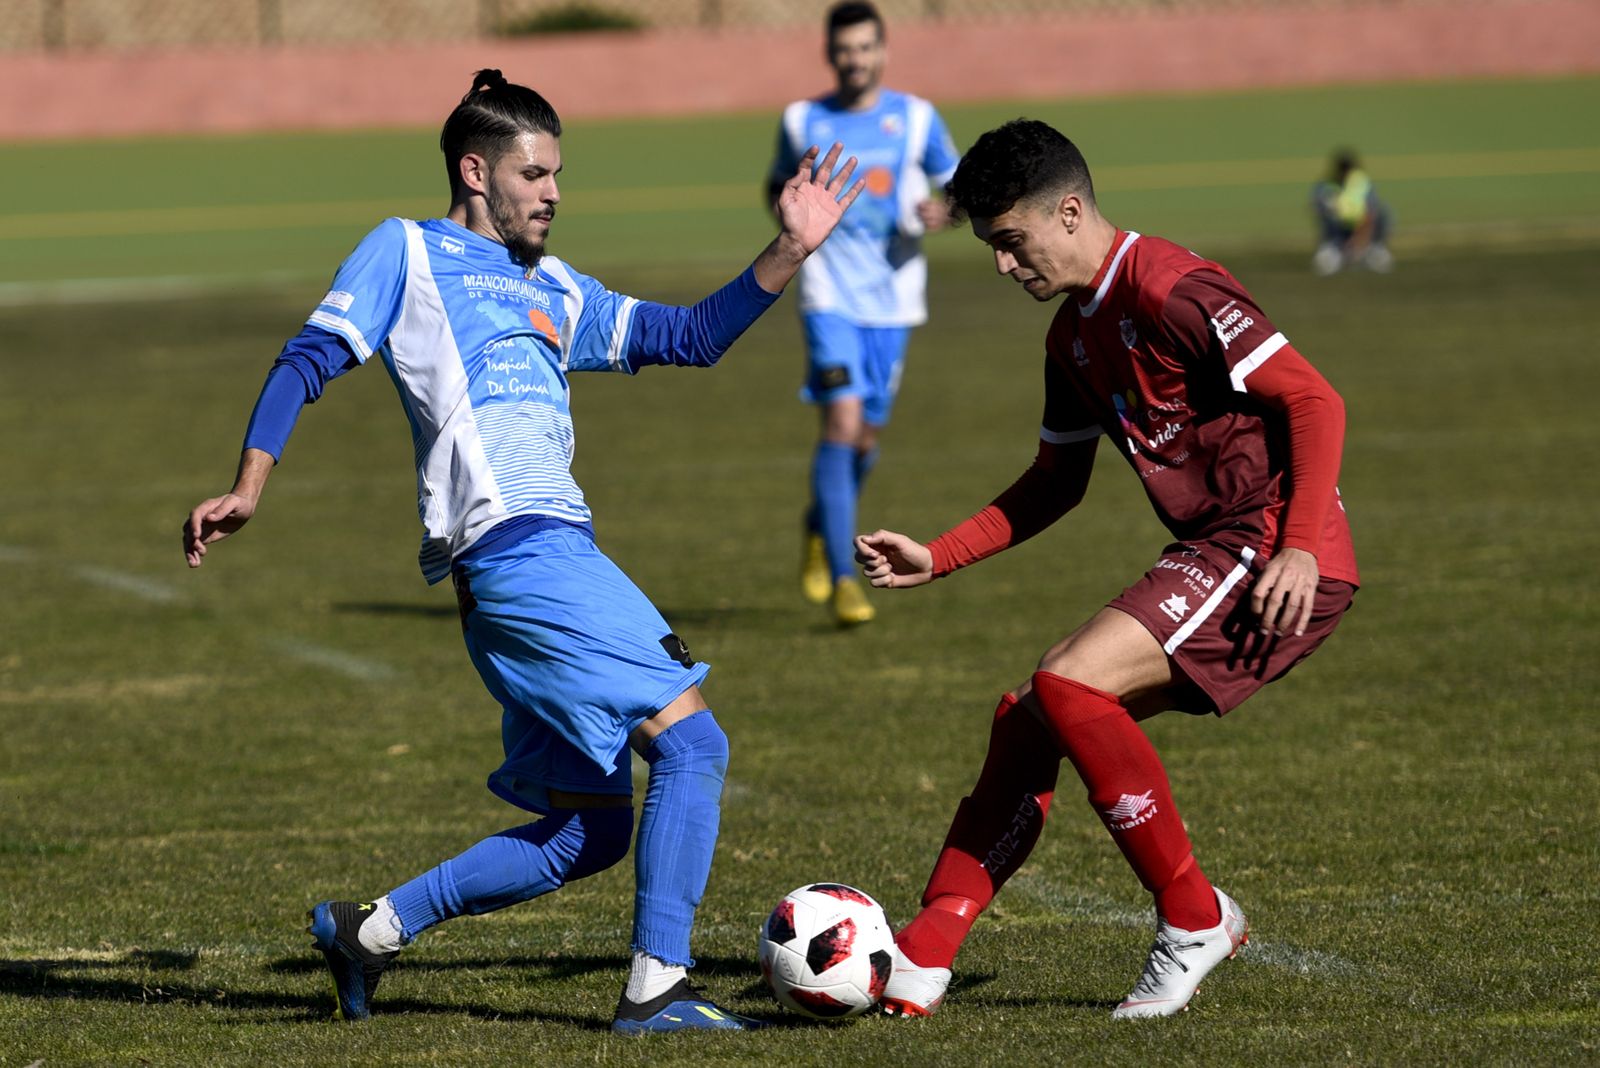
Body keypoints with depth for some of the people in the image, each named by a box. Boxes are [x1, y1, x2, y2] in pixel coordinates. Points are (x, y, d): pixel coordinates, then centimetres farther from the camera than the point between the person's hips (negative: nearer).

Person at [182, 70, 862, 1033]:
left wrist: (790, 252, 12)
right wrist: (250, 488, -10)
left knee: (591, 827, 9)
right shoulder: (408, 252, 8)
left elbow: (691, 337, 23)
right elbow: (308, 365, 2)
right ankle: (657, 988, -15)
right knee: (692, 740, -15)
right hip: (519, 548, -9)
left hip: (550, 554, 9)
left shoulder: (555, 291, 27)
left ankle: (370, 929, 17)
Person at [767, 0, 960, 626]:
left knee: (866, 436, 8)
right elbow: (778, 184, 19)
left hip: (892, 298, 2)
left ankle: (820, 528, 40)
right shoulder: (801, 121, 3)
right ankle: (842, 580, -17)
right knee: (841, 421, -17)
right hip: (831, 295, -2)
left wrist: (944, 211, -12)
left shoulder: (916, 120, 2)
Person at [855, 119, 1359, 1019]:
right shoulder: (1075, 336, 16)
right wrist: (937, 559, 20)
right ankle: (921, 960, 4)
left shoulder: (1170, 290, -14)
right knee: (1029, 720, 5)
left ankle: (1196, 919, -9)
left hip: (1277, 557, -10)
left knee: (1068, 682, -21)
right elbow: (1055, 484, 28)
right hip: (1211, 556, 10)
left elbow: (1315, 402, -17)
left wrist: (1299, 548, -25)